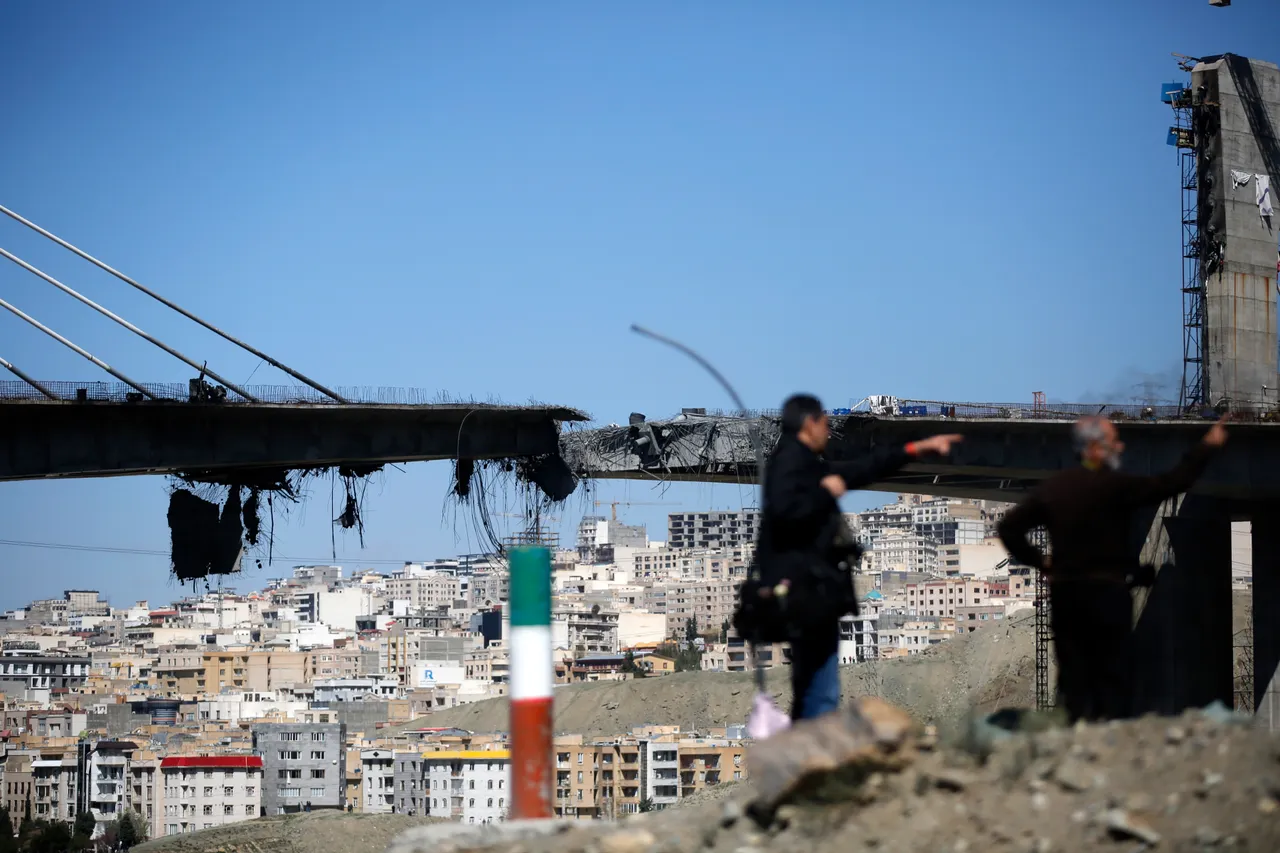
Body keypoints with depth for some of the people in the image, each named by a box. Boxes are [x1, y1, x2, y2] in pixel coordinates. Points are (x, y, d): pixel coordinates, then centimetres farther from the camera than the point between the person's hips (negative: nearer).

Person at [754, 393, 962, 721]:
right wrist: (826, 493, -11)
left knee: (814, 693, 10)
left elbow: (861, 470, 27)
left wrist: (920, 448, 31)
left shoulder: (805, 463, 20)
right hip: (807, 591, -11)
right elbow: (785, 510, -27)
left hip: (811, 589, 11)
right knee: (820, 696, -12)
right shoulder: (790, 461, -10)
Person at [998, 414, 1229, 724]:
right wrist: (1207, 446, -3)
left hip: (1063, 592, 5)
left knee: (1073, 675, 8)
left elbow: (1009, 527, 7)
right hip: (1106, 592, -5)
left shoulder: (1052, 487, 6)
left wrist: (1037, 560, 13)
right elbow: (1170, 484, -11)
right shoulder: (1113, 486, -11)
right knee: (1113, 676, -2)